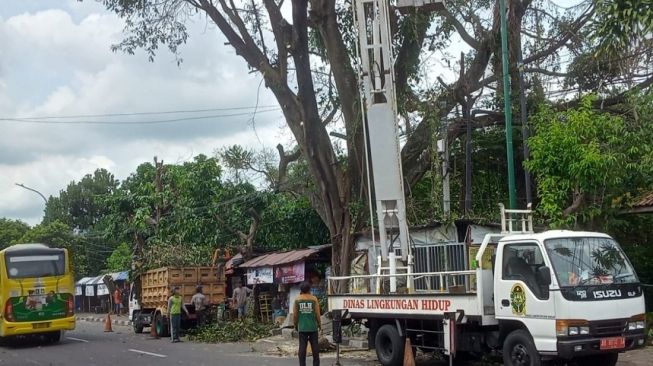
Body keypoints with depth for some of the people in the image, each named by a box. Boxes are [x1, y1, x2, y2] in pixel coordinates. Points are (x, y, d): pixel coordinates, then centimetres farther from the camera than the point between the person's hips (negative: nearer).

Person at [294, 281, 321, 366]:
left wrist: (295, 325, 11)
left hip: (302, 327, 0)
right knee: (314, 346, 7)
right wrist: (319, 324, 8)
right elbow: (317, 313, -5)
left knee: (302, 347, 1)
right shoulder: (314, 299, -3)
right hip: (313, 327, 0)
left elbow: (294, 314, -2)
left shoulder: (297, 299, -1)